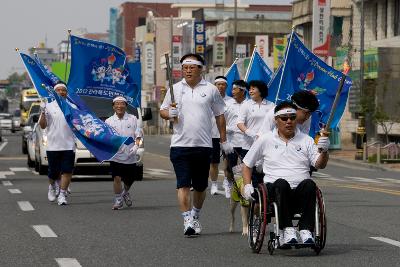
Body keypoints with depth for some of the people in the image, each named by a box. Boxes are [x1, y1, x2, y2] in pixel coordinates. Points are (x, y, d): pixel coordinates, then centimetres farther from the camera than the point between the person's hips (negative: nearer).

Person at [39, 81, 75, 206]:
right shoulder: (49, 106, 3)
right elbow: (43, 126, 0)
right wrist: (42, 112, -14)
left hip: (69, 145, 1)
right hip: (53, 145, -1)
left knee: (67, 171, -6)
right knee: (53, 172, 7)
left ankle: (62, 194, -1)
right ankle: (52, 186, 36)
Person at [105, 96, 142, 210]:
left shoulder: (132, 119, 4)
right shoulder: (109, 121, 5)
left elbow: (138, 135, 4)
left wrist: (136, 145, -13)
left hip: (130, 155, 1)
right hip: (115, 155, -1)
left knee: (130, 179, 10)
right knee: (117, 178, -9)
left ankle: (125, 192, 41)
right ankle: (118, 200, 7)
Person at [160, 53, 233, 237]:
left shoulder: (211, 89, 5)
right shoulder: (175, 89, 7)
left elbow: (219, 115, 11)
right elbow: (162, 111, 13)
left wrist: (224, 140, 10)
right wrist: (169, 114, -11)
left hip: (203, 145, 1)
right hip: (180, 144, -1)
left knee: (200, 186, 10)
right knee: (183, 184, -9)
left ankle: (195, 216, 30)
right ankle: (187, 221, -11)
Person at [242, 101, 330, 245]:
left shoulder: (306, 140, 17)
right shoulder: (265, 140, 16)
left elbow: (319, 164, 4)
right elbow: (247, 164, 22)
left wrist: (324, 151, -18)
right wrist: (247, 185, 7)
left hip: (301, 194, 1)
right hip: (275, 190, -1)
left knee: (309, 184, -33)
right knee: (281, 183, -36)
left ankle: (305, 229, -36)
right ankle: (287, 229, -39)